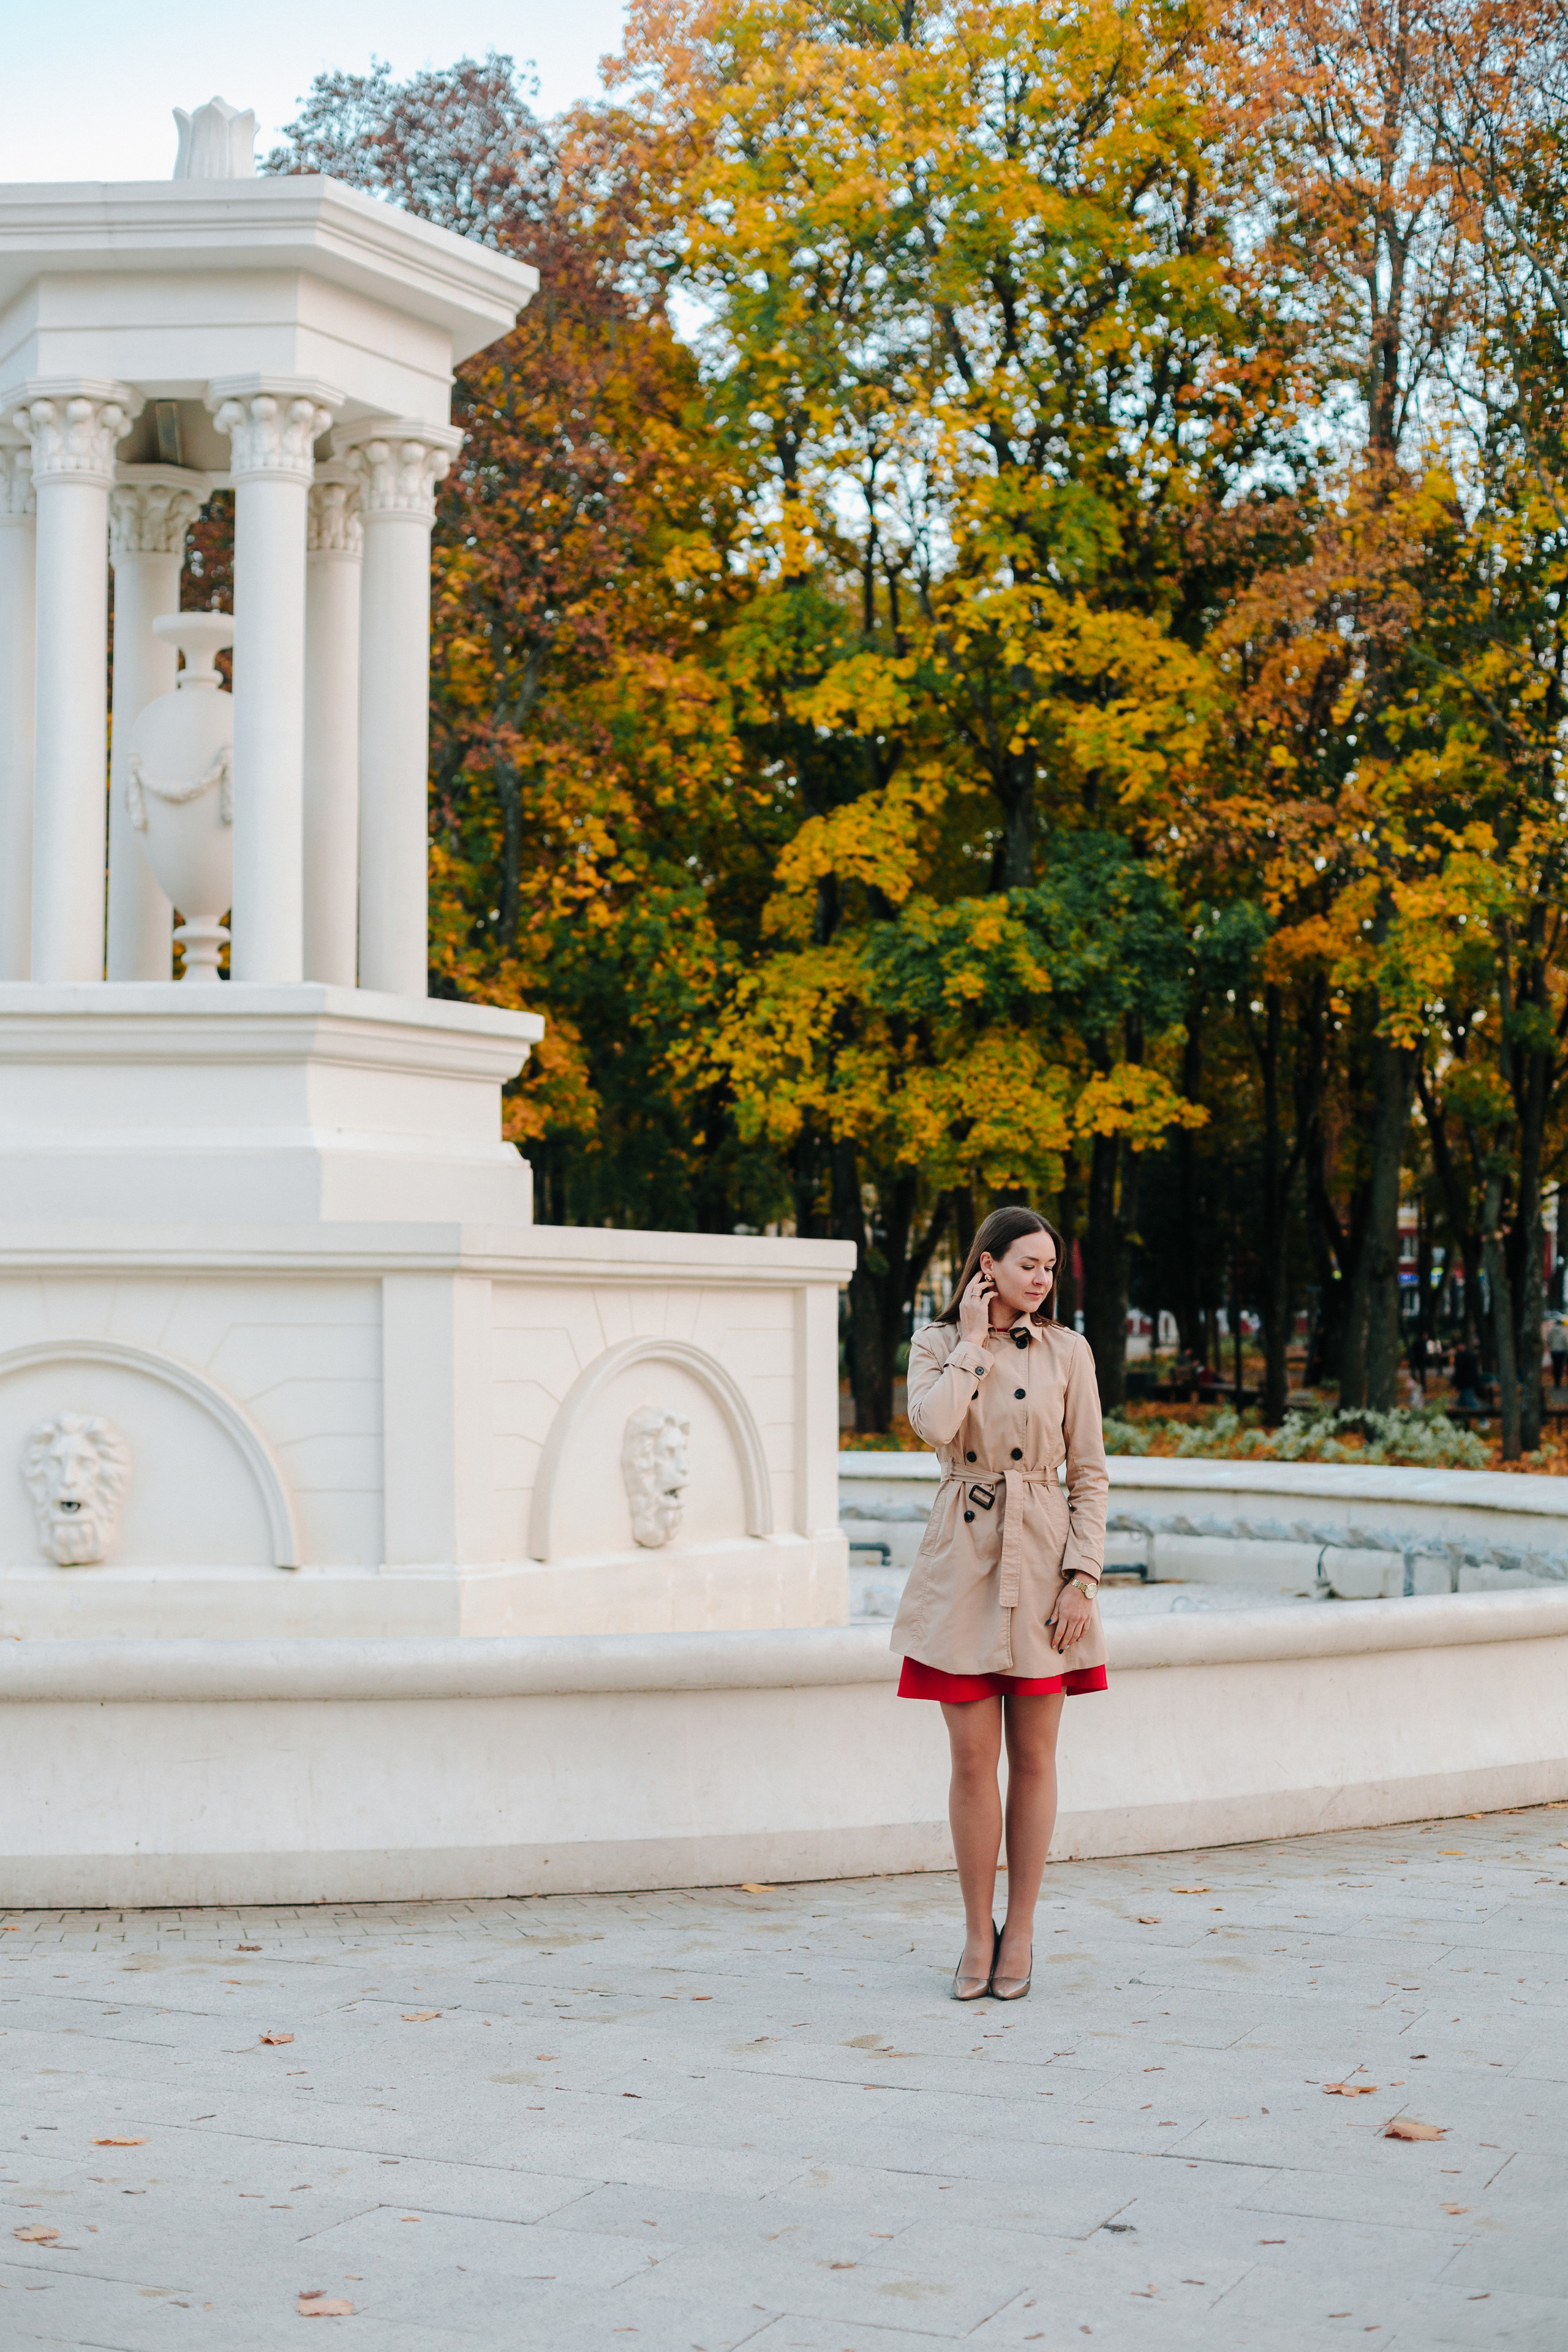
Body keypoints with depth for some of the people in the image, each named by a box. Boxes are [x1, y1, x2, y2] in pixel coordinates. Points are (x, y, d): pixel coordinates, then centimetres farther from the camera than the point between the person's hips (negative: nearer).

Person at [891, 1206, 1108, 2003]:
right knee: (973, 1760, 1)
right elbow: (933, 1425, -18)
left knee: (1032, 1758, 5)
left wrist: (1082, 1579, -7)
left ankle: (1020, 1933, 16)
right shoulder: (937, 1344, 3)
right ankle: (978, 1932, 14)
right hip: (963, 1563, 0)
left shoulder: (1066, 1351, 2)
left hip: (1043, 1567, 0)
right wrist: (973, 1340, -9)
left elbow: (1090, 1475, 2)